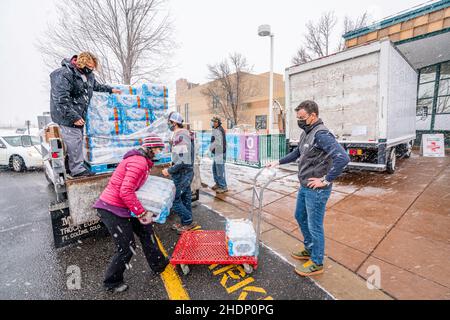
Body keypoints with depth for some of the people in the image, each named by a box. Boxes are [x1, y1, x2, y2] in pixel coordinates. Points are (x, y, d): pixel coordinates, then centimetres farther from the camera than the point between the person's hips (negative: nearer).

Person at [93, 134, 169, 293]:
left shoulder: (141, 160, 10)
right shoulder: (139, 162, -22)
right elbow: (126, 192, -29)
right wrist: (142, 213, -21)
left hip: (122, 207, 10)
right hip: (112, 210, -10)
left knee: (145, 230, 15)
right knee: (127, 248, 2)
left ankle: (158, 264, 32)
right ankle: (112, 283, 28)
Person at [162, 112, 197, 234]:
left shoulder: (179, 137, -22)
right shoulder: (185, 133, 10)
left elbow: (182, 161, -28)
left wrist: (169, 171, -15)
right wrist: (172, 169, 16)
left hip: (182, 174, -10)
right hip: (187, 172, 10)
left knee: (174, 199, 1)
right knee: (185, 198, 17)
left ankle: (188, 222, 13)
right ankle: (186, 222, 31)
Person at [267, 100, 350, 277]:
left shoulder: (321, 134, -22)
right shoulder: (307, 133, 9)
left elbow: (343, 158, -32)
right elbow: (297, 153, 24)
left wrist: (326, 180, -25)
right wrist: (278, 162, 18)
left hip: (316, 190, -10)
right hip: (304, 187, 10)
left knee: (314, 226, 6)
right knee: (300, 217, 22)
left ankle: (316, 263, 28)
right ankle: (309, 250, 43)